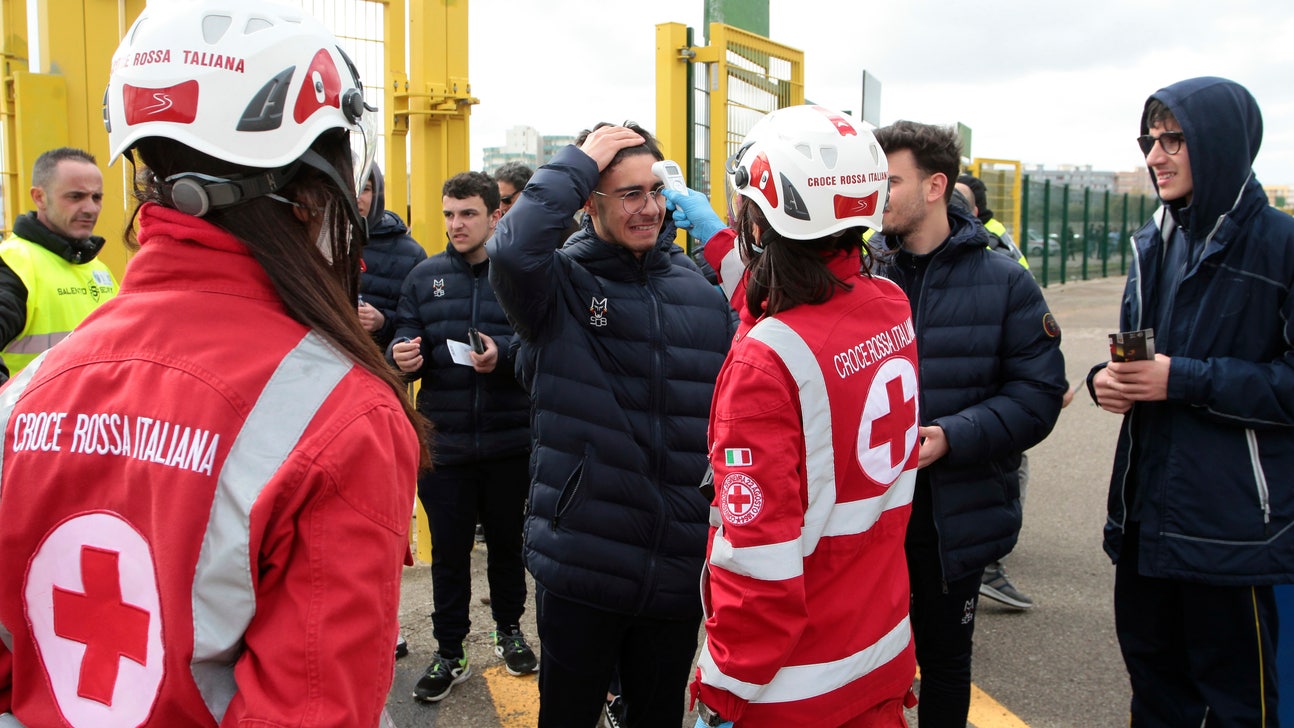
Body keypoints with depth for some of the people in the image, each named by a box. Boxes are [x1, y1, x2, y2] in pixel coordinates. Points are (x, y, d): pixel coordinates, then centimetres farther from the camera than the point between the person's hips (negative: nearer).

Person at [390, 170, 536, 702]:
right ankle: (449, 653, 26)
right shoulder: (425, 276, 5)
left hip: (510, 441, -1)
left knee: (506, 541, 17)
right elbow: (405, 341, 4)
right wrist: (402, 356, -18)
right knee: (449, 550, 10)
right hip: (443, 441, 2)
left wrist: (504, 353, -27)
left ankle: (509, 628, 39)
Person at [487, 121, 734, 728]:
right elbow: (512, 250, -32)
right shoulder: (562, 284, -8)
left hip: (680, 573, 4)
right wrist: (578, 162, -21)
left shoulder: (702, 291, 3)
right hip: (580, 569, -3)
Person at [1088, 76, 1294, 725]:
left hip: (1232, 519, -6)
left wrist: (1183, 379, -21)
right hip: (1146, 511, 6)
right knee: (1153, 672, 20)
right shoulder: (1153, 242, 10)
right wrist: (1108, 378, -4)